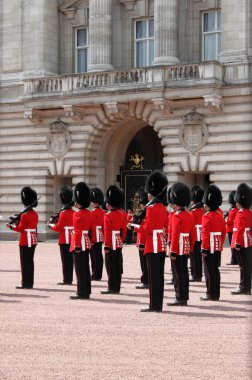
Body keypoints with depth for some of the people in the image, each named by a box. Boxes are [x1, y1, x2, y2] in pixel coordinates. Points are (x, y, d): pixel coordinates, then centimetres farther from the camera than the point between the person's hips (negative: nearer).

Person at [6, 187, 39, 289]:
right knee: (30, 261, 11)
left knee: (25, 262, -3)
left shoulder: (25, 215, -16)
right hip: (33, 240, 8)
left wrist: (11, 226, 0)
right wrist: (18, 223, 13)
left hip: (25, 241, -8)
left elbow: (20, 228, -15)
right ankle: (30, 283, 15)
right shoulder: (35, 214, 9)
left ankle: (26, 283, -1)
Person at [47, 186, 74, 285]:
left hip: (64, 240, -8)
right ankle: (69, 279, 14)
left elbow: (58, 228, -14)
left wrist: (50, 225, 3)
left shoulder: (63, 213, -15)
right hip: (71, 239, 8)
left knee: (65, 260, -4)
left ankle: (66, 280, -2)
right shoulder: (73, 212, 9)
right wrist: (57, 221, 15)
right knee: (70, 259, 10)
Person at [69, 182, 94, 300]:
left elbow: (77, 232, -18)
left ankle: (81, 293, -2)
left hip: (79, 244, -8)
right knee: (86, 268, 11)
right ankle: (87, 292, 15)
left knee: (80, 269, -4)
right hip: (87, 243, 8)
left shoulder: (77, 214, -14)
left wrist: (77, 246, -18)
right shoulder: (89, 213, 11)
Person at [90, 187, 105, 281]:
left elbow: (91, 227, -18)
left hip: (94, 237, -8)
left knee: (94, 256, -4)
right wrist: (104, 236, 21)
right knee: (99, 255, 11)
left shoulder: (93, 213, -14)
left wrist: (90, 239, -16)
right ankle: (99, 275, 16)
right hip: (100, 237, 8)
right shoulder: (102, 212, 10)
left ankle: (95, 275, -1)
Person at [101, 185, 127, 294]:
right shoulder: (122, 214, 8)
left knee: (111, 266, -2)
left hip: (111, 244, -7)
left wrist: (106, 246, -14)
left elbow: (107, 232, -17)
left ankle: (112, 288, 0)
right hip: (119, 244, 7)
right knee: (118, 266, 10)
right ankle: (117, 287, 15)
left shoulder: (108, 216, -15)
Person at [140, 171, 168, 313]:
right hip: (162, 245, 9)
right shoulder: (163, 208, 13)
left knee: (154, 276, -6)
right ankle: (159, 305, 13)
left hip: (153, 245, -9)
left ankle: (154, 305, -4)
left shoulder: (151, 208, -13)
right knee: (160, 275, 10)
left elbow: (149, 229, -18)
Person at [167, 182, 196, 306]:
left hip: (178, 248, -8)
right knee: (184, 272, 11)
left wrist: (173, 252, -17)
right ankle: (184, 298, 16)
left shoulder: (176, 216, -14)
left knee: (178, 273, -4)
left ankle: (180, 299, -2)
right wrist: (190, 249, 20)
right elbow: (193, 234, 14)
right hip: (186, 248, 8)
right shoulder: (189, 215, 10)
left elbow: (175, 235, -18)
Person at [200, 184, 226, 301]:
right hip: (217, 247, 7)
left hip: (209, 247, -7)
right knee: (215, 269, 12)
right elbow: (224, 232, 14)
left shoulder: (206, 216, -14)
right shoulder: (220, 215, 9)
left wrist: (204, 249, -16)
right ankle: (216, 294, 16)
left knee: (209, 270, -2)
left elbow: (205, 234, -18)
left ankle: (211, 294, 1)